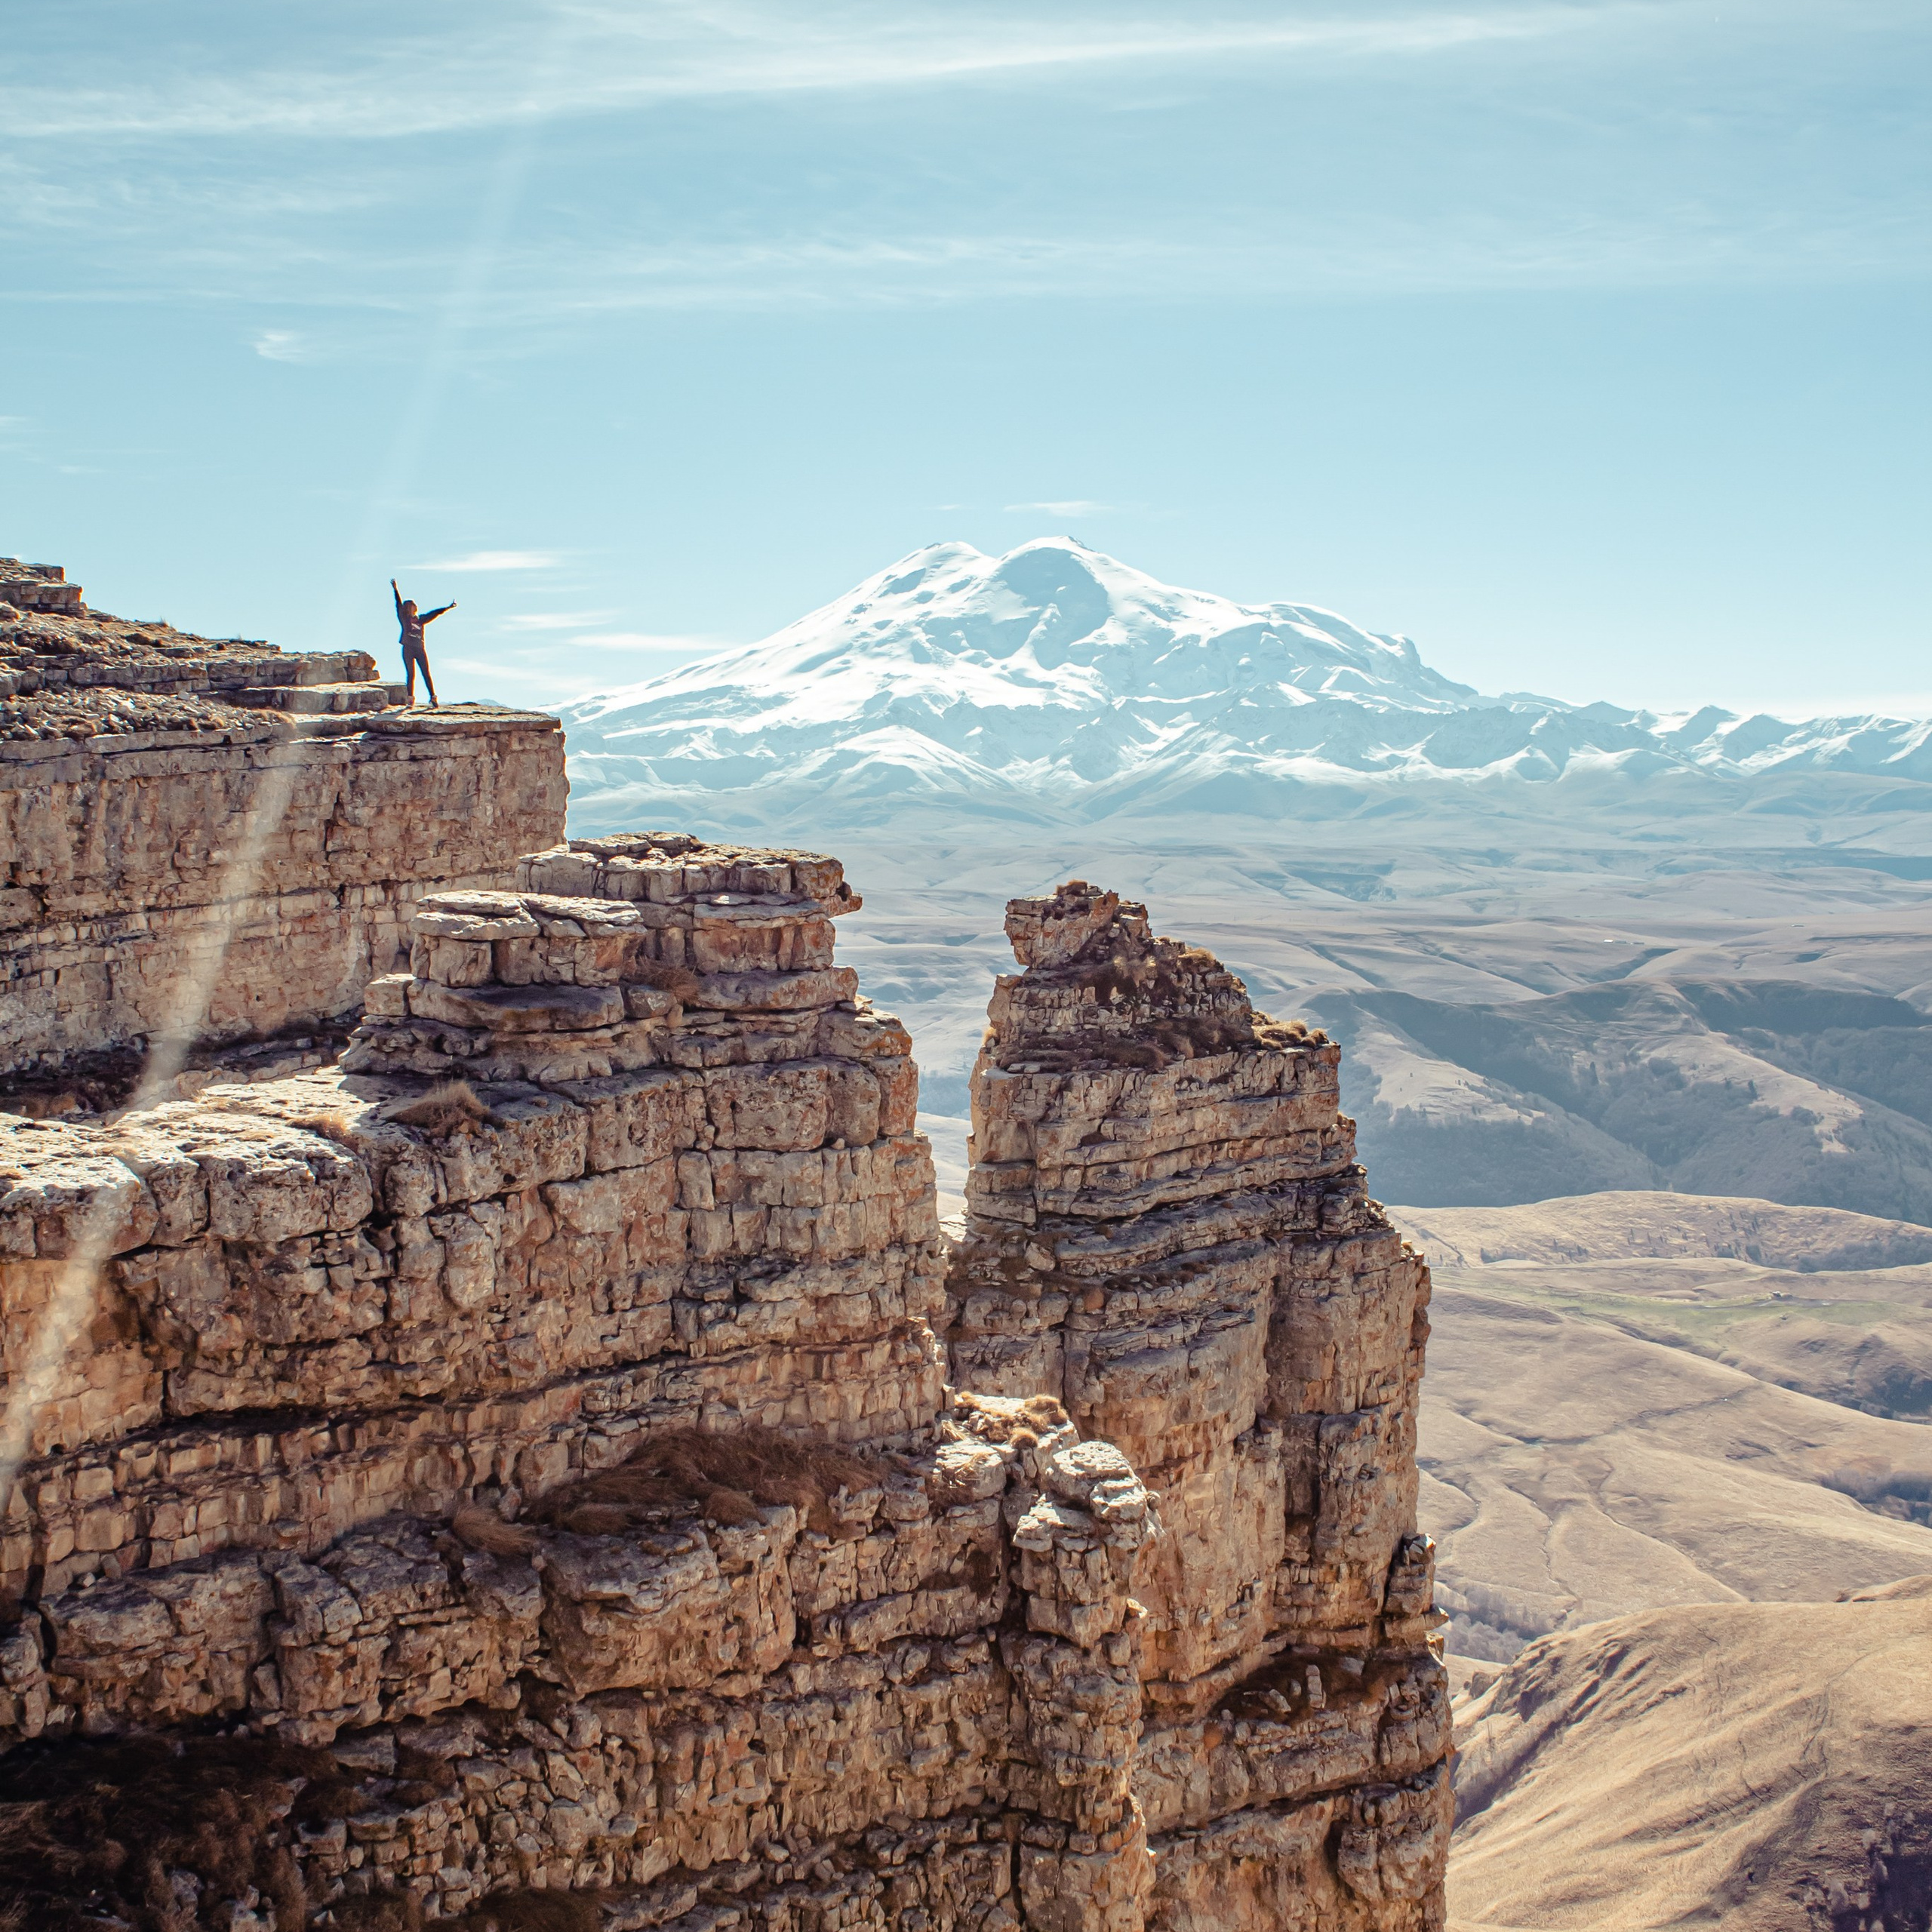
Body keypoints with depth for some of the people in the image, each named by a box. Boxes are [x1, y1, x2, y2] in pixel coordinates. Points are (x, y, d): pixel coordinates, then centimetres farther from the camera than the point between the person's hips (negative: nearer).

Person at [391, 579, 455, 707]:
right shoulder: (404, 619, 4)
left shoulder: (421, 619, 13)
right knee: (411, 675, -4)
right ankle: (410, 698, 1)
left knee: (426, 674, -1)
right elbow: (399, 605, -3)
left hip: (420, 649, 3)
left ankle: (433, 697, 0)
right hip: (408, 649, -3)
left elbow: (434, 614, 16)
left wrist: (448, 608, 18)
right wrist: (395, 590, -11)